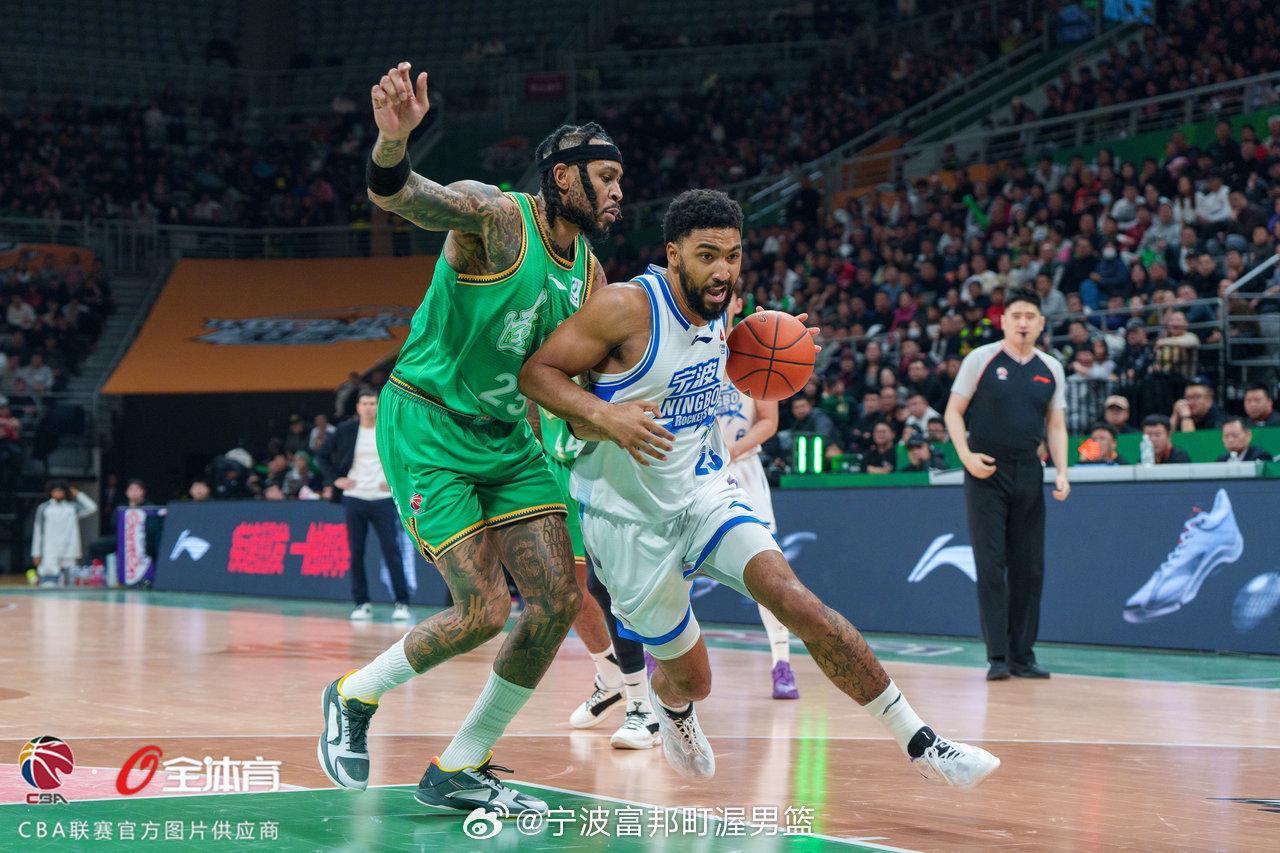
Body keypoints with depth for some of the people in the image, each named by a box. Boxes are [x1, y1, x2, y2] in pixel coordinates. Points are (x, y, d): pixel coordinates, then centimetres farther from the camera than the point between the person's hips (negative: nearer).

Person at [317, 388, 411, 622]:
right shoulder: (346, 430, 2)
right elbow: (322, 455, 11)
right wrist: (335, 479, 1)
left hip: (382, 499, -1)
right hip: (354, 499, 2)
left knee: (392, 551, -5)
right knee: (355, 553, 2)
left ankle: (402, 603, -2)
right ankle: (362, 603, 9)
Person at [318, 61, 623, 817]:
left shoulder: (589, 273, 6)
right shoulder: (494, 217, -16)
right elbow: (397, 195, -35)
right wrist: (395, 138, -58)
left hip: (505, 435, 8)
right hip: (427, 425, -8)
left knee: (560, 600, -3)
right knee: (484, 608, -16)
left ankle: (460, 771, 10)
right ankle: (354, 698, 12)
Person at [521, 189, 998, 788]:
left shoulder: (717, 312, 1)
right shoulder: (628, 308, -20)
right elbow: (537, 372, -18)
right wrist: (603, 414, -34)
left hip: (704, 491, 4)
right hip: (629, 516, -4)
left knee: (794, 599, -20)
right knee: (692, 680, 6)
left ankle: (919, 743, -19)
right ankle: (669, 704, 48)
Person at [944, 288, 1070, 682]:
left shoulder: (1051, 370, 9)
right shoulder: (982, 359, -2)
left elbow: (1056, 425, 12)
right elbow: (953, 412, 1)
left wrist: (1062, 471, -2)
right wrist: (967, 456, -13)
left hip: (1028, 472, 4)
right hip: (987, 471, -4)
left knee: (1029, 568, 4)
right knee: (991, 565, -6)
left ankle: (1023, 656, 11)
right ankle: (997, 657, -4)